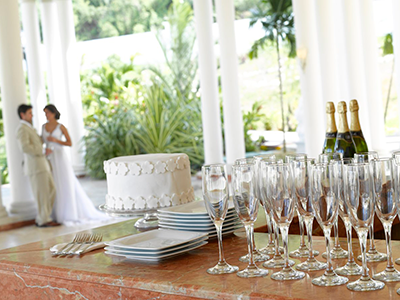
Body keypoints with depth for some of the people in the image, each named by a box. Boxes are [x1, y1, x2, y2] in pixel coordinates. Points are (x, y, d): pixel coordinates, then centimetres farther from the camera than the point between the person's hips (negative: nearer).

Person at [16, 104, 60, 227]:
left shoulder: (29, 129, 23)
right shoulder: (22, 129, -11)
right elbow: (25, 147, -24)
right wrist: (43, 151, -17)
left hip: (42, 165, 10)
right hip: (35, 166, -10)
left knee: (51, 191, 9)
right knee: (42, 193, -4)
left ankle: (42, 218, 15)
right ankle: (43, 220, 6)